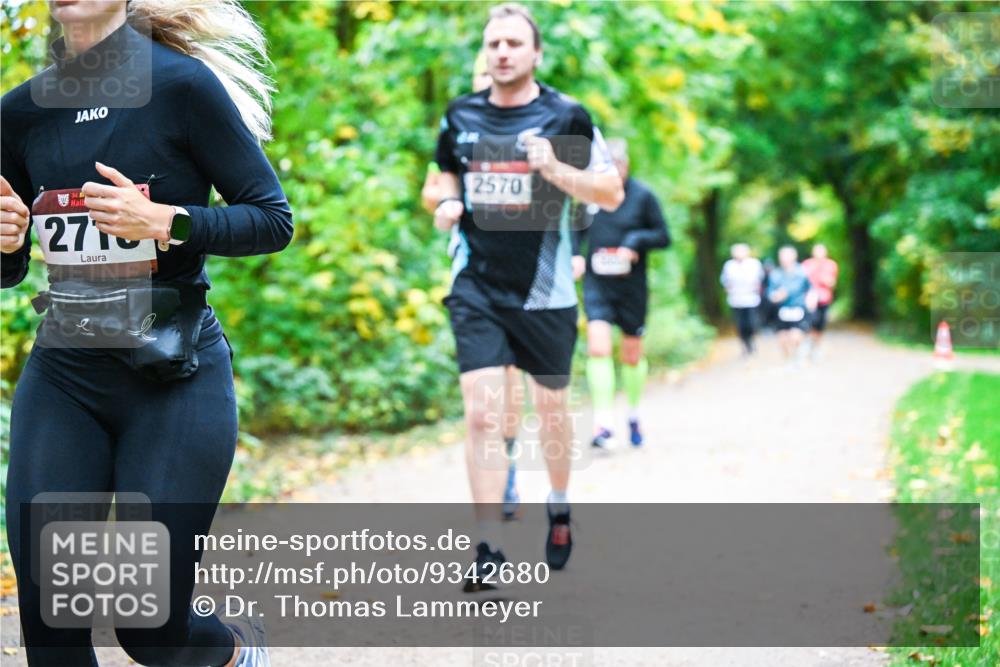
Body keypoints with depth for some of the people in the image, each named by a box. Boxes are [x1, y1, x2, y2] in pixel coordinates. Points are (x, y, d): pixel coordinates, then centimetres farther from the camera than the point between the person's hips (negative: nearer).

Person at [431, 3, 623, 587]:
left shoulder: (566, 116, -5)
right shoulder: (461, 116, 5)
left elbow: (612, 193, -4)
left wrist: (558, 170, -20)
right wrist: (448, 201, 0)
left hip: (545, 291, -1)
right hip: (477, 288, 1)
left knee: (551, 408, 14)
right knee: (481, 414, -10)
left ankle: (560, 510, 39)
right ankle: (489, 546, -8)